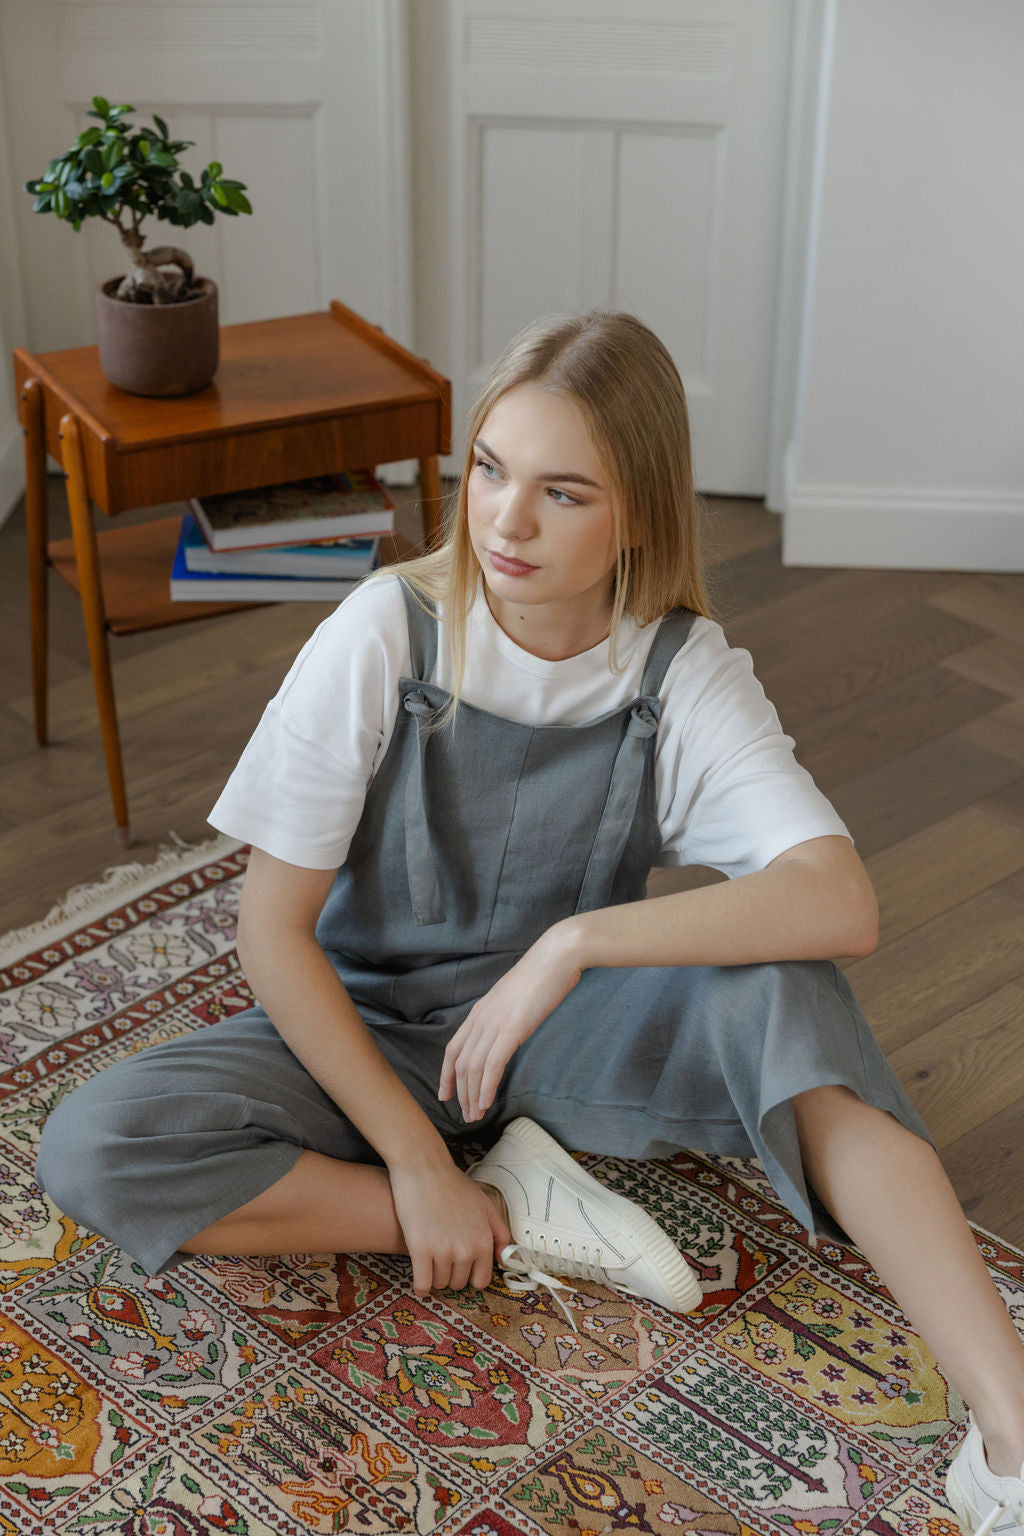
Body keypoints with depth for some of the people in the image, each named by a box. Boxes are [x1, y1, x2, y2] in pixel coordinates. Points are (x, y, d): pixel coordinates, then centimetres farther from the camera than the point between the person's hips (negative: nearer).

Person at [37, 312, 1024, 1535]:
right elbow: (273, 928, -15)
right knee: (93, 1148, -27)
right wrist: (418, 1163, -20)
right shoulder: (386, 633, -17)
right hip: (371, 1037, 1)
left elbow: (843, 903, -28)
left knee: (776, 983, -32)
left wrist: (575, 942, -37)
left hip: (568, 1044, 0)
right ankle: (522, 1220, -19)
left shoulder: (683, 670, -14)